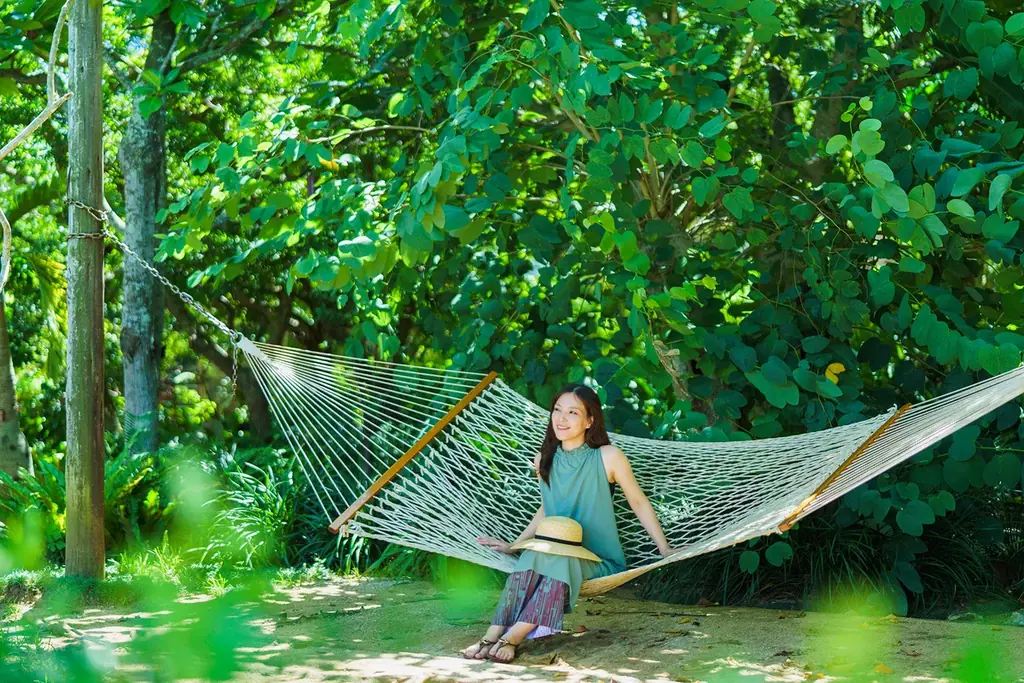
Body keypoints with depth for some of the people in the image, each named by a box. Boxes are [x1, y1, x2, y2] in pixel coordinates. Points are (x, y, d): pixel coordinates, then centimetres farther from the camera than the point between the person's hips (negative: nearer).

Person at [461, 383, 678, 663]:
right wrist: (513, 545, 18)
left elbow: (639, 503, 1)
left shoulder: (608, 457, -9)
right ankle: (494, 632, -42)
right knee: (534, 553, -32)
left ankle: (513, 636, -42)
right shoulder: (544, 460, 5)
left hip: (599, 562, -3)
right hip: (553, 554, 3)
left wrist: (665, 550, 0)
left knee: (561, 557, -35)